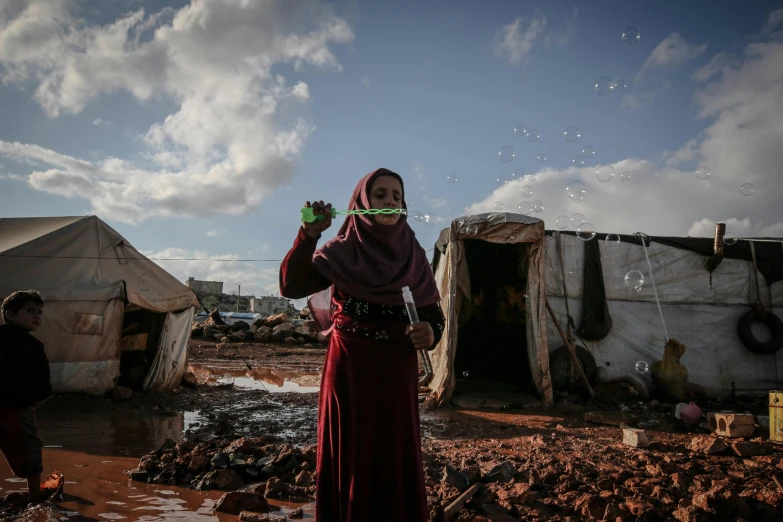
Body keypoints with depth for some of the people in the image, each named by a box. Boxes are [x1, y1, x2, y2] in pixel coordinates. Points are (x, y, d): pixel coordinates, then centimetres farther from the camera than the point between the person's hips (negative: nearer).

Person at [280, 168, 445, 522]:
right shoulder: (341, 252, -3)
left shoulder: (414, 256, 3)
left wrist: (430, 332, -18)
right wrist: (310, 233, -24)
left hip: (398, 373, 2)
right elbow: (291, 287, -14)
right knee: (350, 459, 6)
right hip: (349, 370, -2)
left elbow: (434, 314, 4)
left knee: (398, 461, 6)